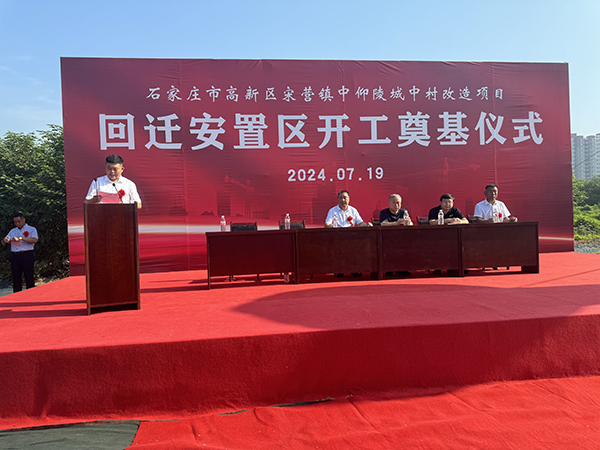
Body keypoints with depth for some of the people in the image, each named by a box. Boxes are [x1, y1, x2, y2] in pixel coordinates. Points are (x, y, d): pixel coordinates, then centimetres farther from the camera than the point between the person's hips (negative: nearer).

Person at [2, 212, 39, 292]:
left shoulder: (31, 229, 5)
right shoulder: (12, 231, 20)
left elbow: (34, 240, -13)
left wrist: (21, 238, -22)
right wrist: (5, 240, -9)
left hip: (27, 255, -5)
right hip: (14, 256, 5)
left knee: (29, 277, -5)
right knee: (16, 277, 6)